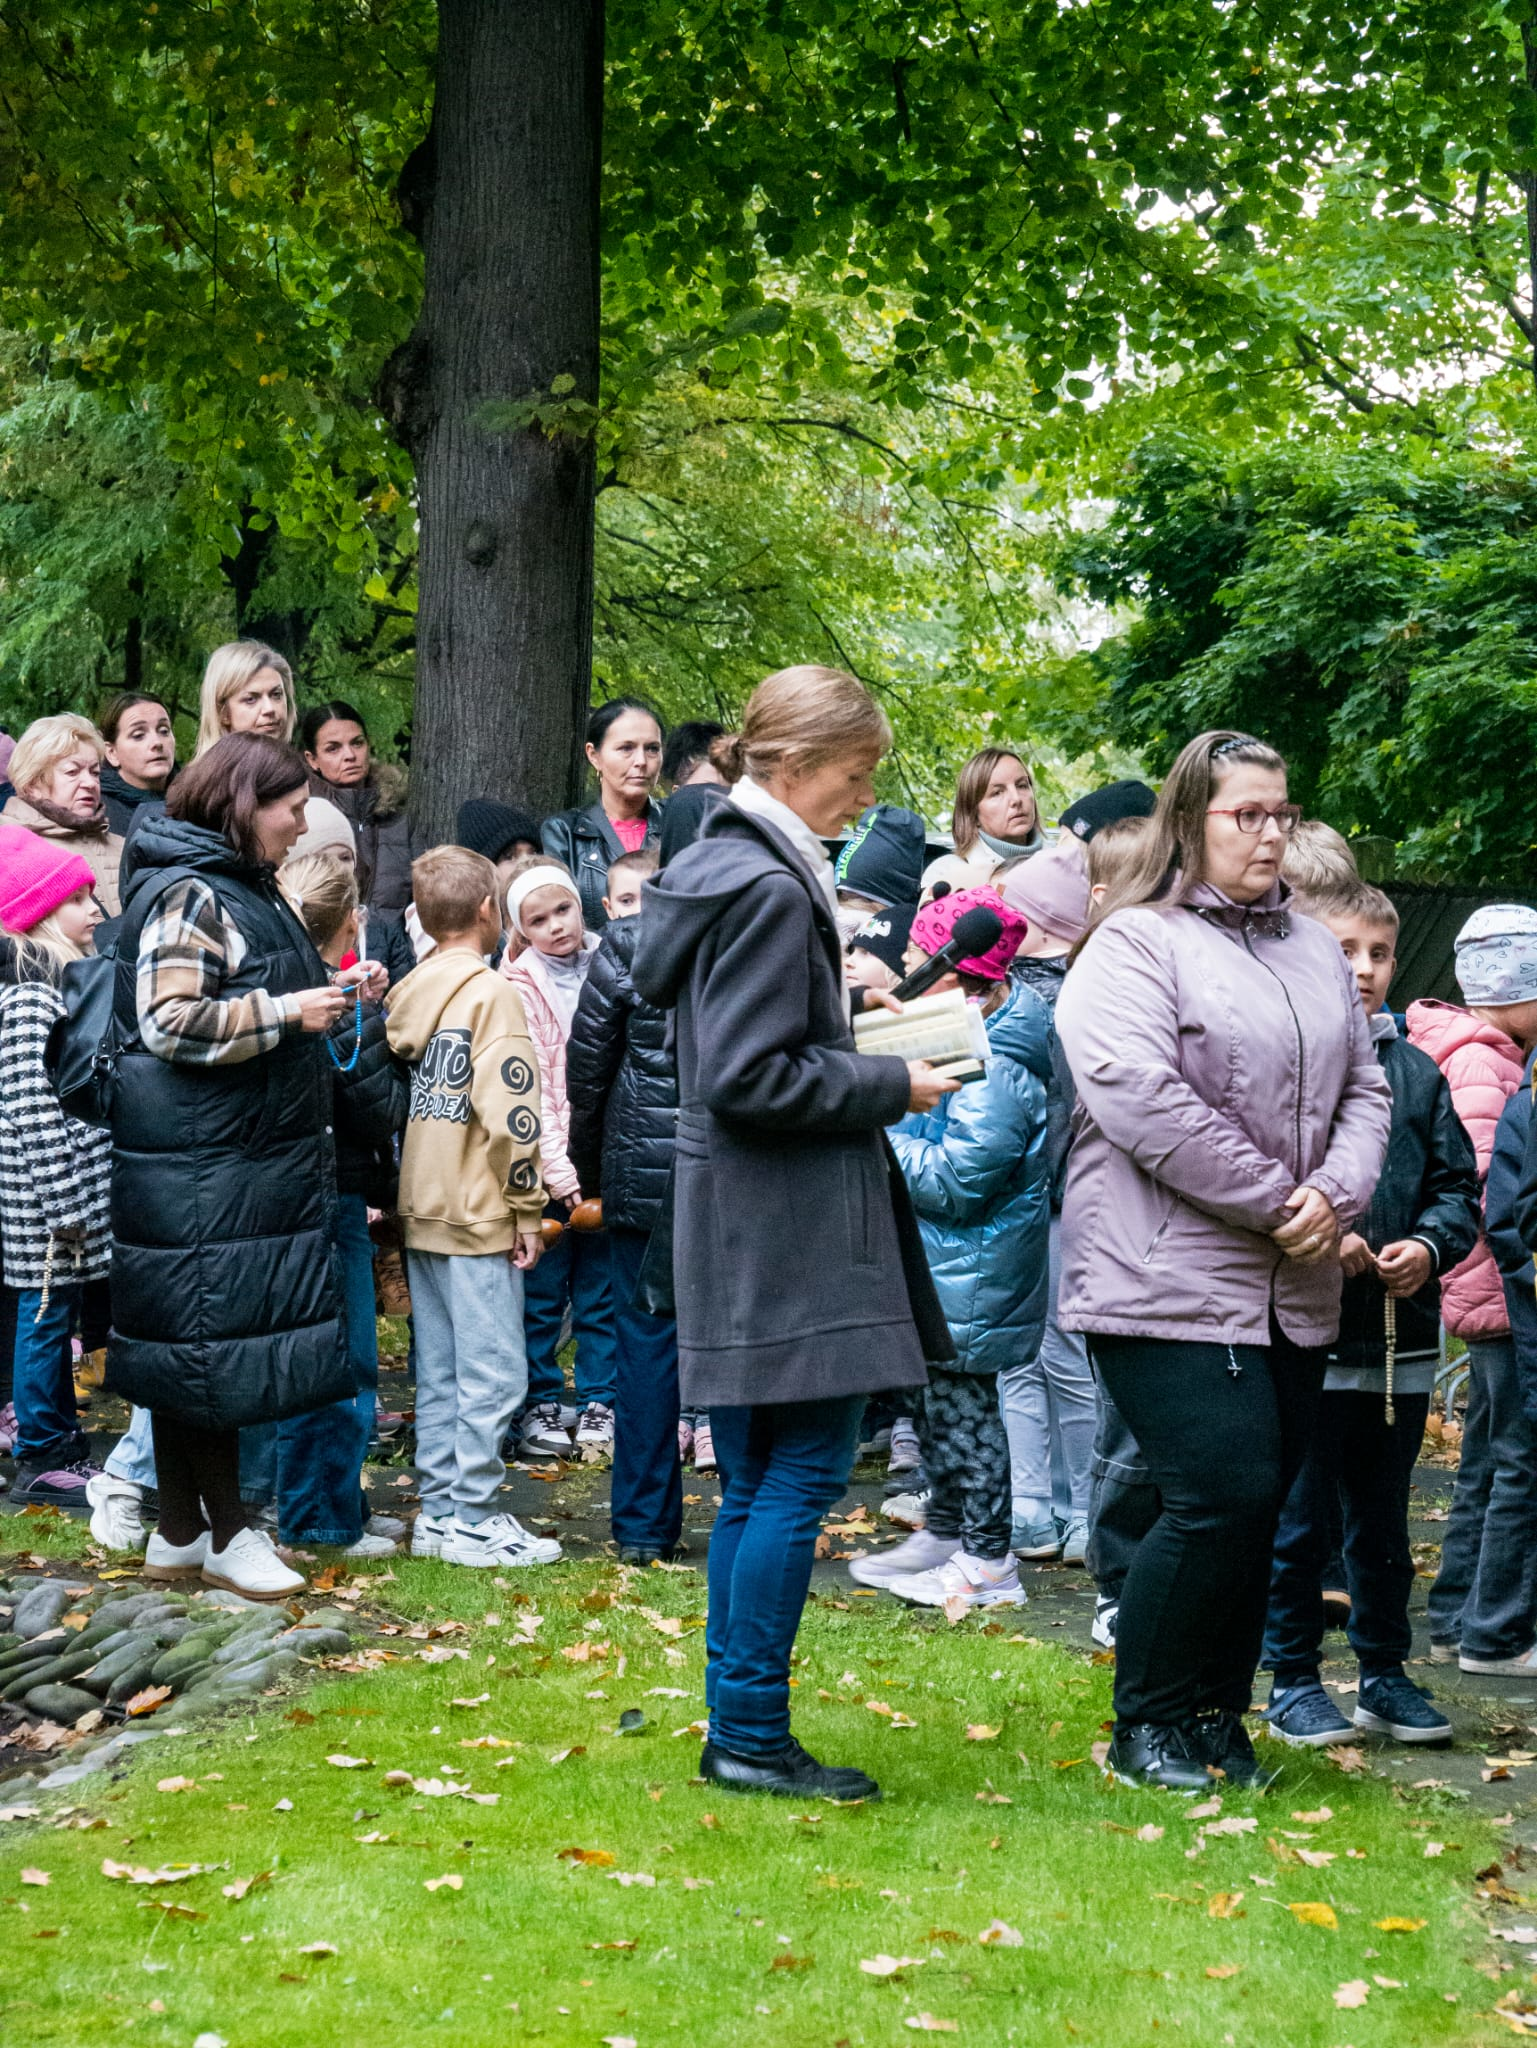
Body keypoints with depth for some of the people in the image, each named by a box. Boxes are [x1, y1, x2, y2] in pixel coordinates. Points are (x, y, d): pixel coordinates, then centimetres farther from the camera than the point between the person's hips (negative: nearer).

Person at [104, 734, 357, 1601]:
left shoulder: (245, 891, 18)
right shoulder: (186, 896, -14)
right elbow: (170, 1024, -22)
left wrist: (324, 997, 16)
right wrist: (287, 1013, -17)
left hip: (249, 1160, 10)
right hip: (197, 1165, -10)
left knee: (196, 1346, 13)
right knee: (208, 1340, -3)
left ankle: (180, 1533, 20)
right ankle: (225, 1533, 6)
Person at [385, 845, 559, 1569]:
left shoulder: (406, 994, 10)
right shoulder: (490, 993, -12)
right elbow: (508, 1114, -17)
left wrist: (401, 1193, 18)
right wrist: (527, 1210, -10)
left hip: (421, 1210, 8)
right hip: (478, 1213, -8)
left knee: (440, 1370, 13)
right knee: (492, 1372, -2)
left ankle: (439, 1511, 18)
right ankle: (473, 1521, 0)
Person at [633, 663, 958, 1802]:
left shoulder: (728, 871, 15)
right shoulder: (772, 891, -16)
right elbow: (751, 1078, -20)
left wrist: (846, 1027, 13)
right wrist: (889, 1086, -11)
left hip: (743, 1236, 10)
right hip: (787, 1233, -10)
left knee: (756, 1482, 13)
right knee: (802, 1474, -4)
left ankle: (738, 1728, 19)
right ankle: (752, 1734, 1)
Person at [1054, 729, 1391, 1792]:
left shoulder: (1316, 949, 17)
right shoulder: (1135, 944, -6)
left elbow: (1364, 1089, 17)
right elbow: (1141, 1099, -17)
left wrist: (1336, 1196, -4)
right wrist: (1276, 1201, -14)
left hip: (1294, 1294, 7)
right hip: (1170, 1284, -7)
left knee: (1258, 1504, 8)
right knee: (1223, 1495, -12)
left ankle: (1218, 1715, 22)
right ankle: (1147, 1723, 4)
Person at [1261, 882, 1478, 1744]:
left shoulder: (1417, 1073, 9)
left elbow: (1459, 1185, 12)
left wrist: (1429, 1245, -6)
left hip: (1401, 1343, 5)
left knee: (1384, 1520, 16)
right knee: (1300, 1520, 3)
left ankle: (1386, 1674, 27)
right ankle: (1294, 1680, 16)